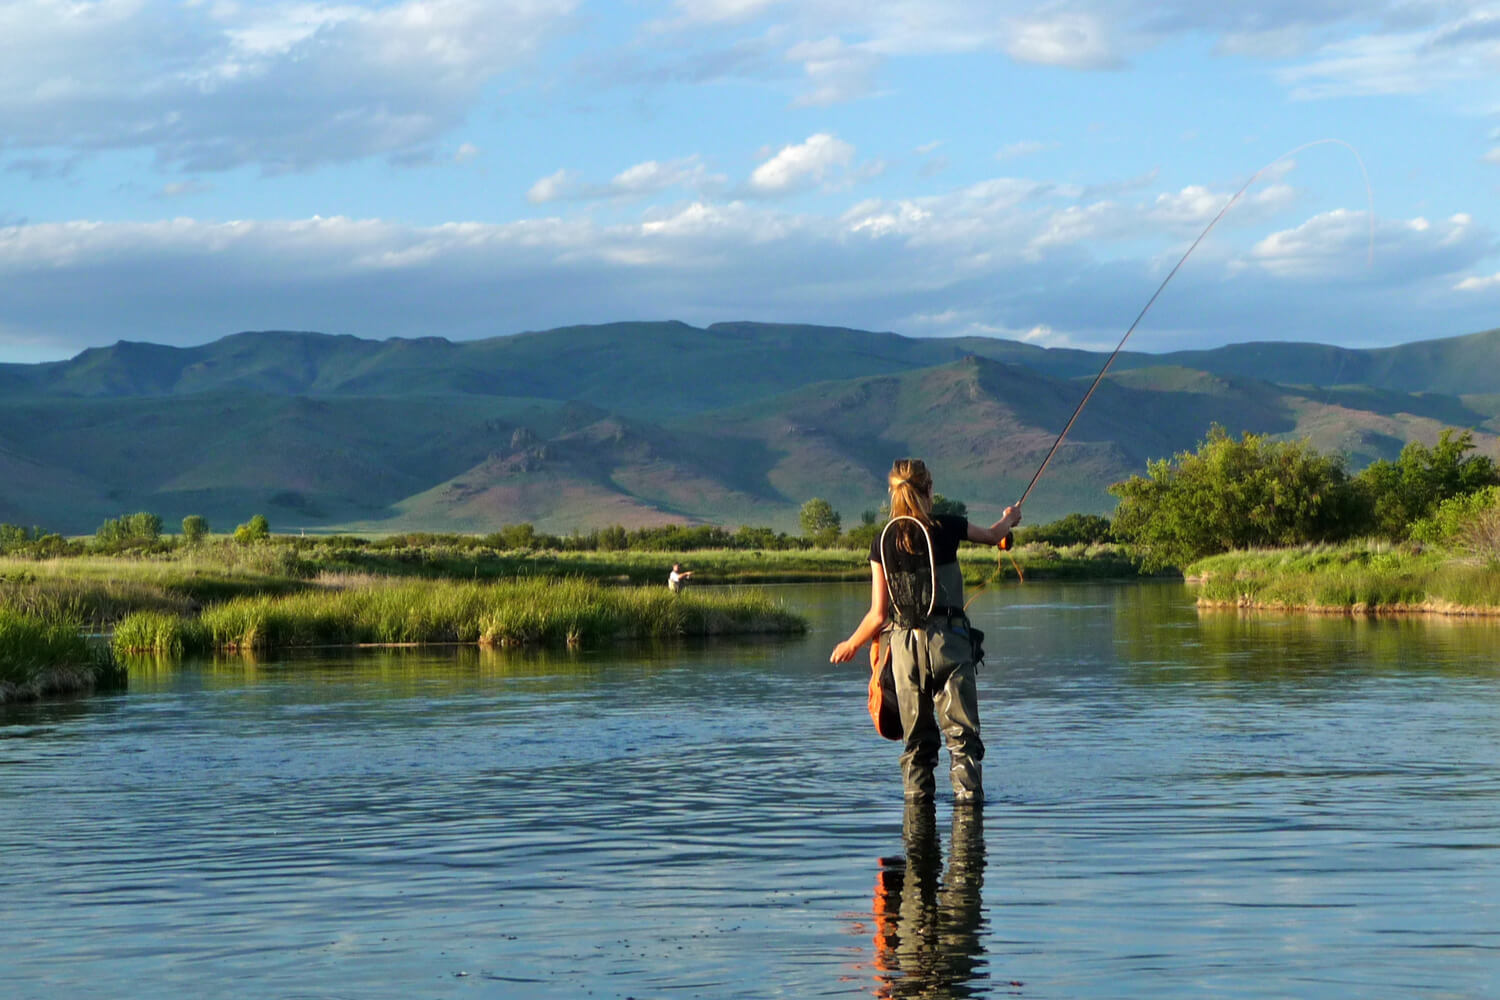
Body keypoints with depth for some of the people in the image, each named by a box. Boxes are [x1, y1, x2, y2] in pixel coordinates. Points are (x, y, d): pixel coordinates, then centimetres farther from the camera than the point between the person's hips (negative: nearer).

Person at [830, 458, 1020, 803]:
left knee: (916, 736, 11)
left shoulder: (883, 542, 2)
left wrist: (852, 644, 21)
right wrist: (1010, 518, 44)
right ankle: (967, 792, -9)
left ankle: (917, 796, 11)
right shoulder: (946, 528, -3)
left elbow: (879, 616, 3)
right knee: (961, 729, -1)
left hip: (905, 645, 3)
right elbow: (993, 535, 20)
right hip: (947, 640, -2)